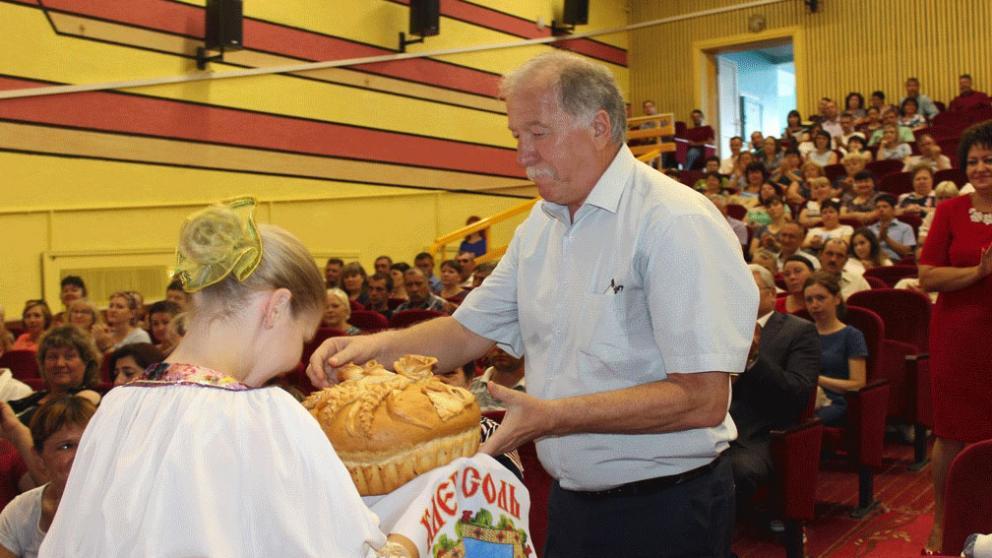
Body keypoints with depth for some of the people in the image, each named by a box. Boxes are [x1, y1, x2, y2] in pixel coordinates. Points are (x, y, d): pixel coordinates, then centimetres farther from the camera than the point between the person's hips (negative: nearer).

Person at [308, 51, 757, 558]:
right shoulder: (539, 227, 6)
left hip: (662, 514, -7)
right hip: (570, 501, 7)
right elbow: (470, 331, 11)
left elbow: (703, 400, -23)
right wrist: (379, 347, -6)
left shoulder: (676, 222, -19)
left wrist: (554, 416, -27)